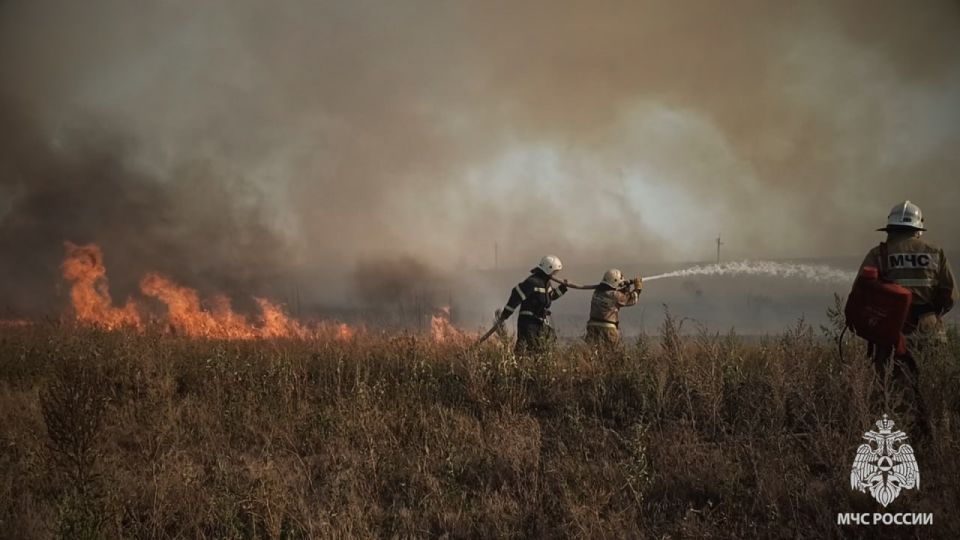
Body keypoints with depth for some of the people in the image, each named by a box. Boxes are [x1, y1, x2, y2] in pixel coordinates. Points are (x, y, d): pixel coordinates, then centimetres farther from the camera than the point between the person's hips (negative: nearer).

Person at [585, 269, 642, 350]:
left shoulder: (597, 291, 9)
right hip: (607, 329, -6)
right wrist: (637, 288, 13)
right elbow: (631, 300, -2)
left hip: (593, 326, 6)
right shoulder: (614, 295, -13)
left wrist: (626, 287, 17)